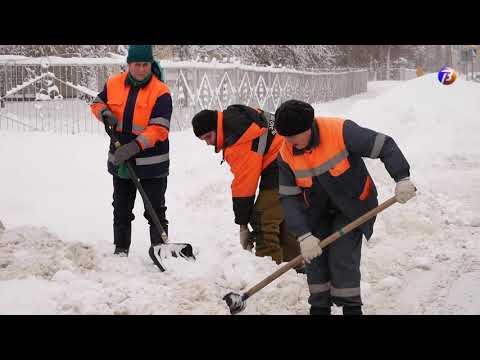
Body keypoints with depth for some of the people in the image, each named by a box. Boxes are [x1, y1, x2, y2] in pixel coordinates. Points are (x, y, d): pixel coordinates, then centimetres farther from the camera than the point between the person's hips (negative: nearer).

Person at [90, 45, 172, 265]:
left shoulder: (160, 92, -14)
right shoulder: (114, 84, 1)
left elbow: (159, 129, -20)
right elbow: (97, 103, 17)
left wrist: (133, 147, -29)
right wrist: (104, 113, -7)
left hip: (152, 163, -5)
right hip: (120, 161, 5)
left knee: (155, 211, 2)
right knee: (121, 209, 15)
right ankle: (120, 249, 26)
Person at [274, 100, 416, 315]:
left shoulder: (340, 131, -29)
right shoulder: (286, 154, -15)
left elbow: (384, 146, -24)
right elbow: (289, 198, -14)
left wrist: (402, 179, -34)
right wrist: (303, 235, -23)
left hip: (353, 205, -4)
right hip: (318, 210, 4)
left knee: (342, 256, -12)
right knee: (314, 256, 0)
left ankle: (351, 307, 6)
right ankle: (320, 307, 18)